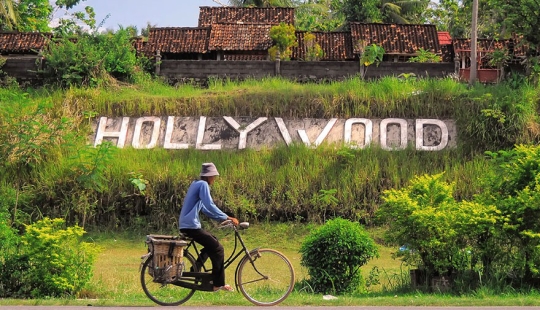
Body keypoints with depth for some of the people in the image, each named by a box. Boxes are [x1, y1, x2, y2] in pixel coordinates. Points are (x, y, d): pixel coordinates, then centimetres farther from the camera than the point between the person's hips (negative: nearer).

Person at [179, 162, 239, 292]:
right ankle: (218, 284, -4)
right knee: (218, 248, -7)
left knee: (212, 242, 24)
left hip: (185, 225, 10)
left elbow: (204, 208, 23)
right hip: (191, 226, -10)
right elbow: (210, 206, -23)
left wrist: (221, 218, 17)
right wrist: (227, 217, -20)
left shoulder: (196, 184, 19)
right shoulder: (203, 184, -11)